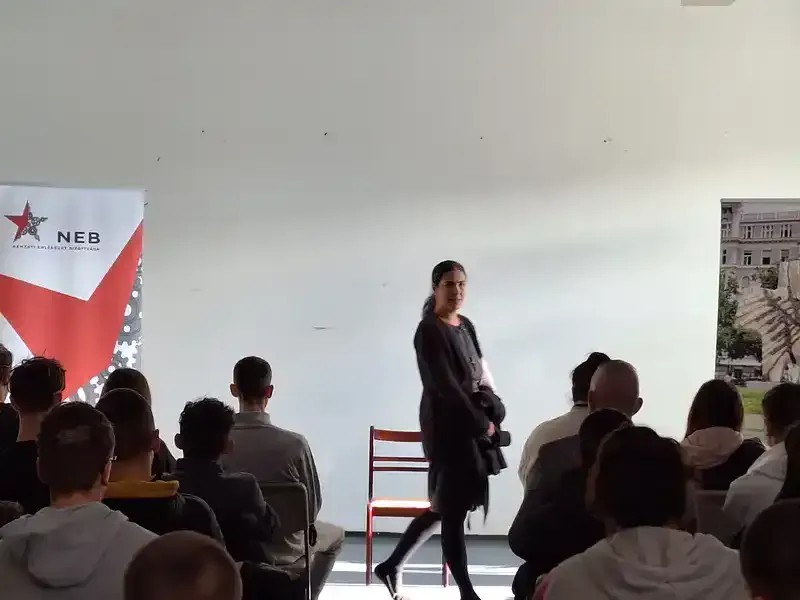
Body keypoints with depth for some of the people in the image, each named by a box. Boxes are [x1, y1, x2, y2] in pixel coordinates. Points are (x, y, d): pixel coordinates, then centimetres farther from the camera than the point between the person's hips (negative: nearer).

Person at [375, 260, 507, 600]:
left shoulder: (466, 326, 13)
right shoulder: (429, 331, -12)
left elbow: (479, 374, 17)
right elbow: (445, 386, -18)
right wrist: (483, 423, -15)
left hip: (468, 423, 9)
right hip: (445, 426, -9)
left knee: (445, 506, 13)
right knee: (453, 508, -1)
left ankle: (391, 566, 25)